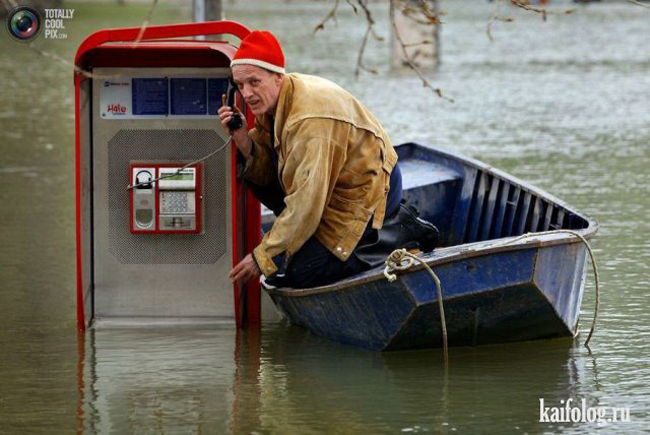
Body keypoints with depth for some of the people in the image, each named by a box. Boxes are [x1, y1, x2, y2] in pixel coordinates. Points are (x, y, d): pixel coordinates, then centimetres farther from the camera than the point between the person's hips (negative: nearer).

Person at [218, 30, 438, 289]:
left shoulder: (310, 121, -31)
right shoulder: (268, 101, -2)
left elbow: (307, 202, -30)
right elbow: (266, 172, 3)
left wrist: (263, 257, -24)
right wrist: (244, 141, -18)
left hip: (365, 193, -10)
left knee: (300, 275, -17)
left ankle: (399, 232, -5)